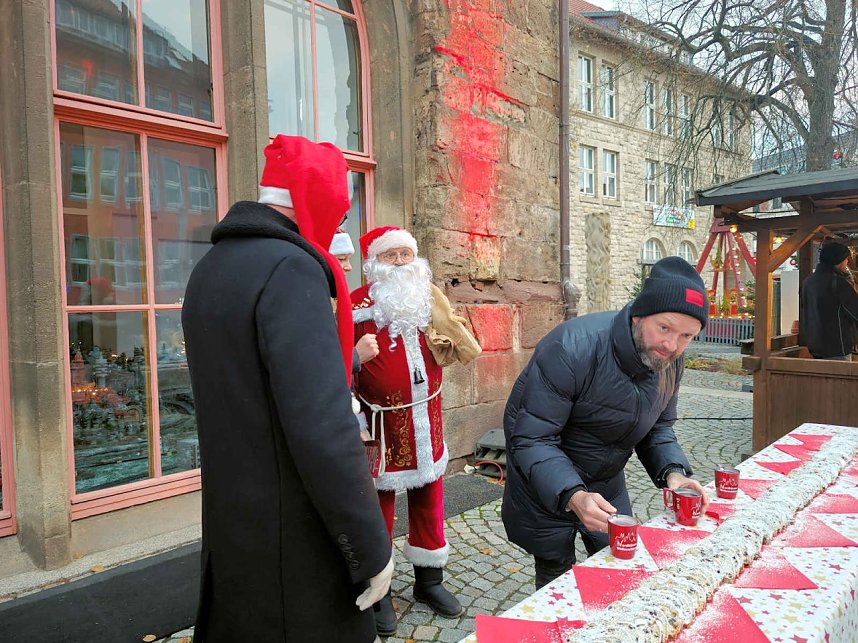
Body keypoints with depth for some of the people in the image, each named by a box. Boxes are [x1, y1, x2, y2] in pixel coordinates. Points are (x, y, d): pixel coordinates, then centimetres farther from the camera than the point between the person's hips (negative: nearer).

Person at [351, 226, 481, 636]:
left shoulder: (429, 299, 5)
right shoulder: (357, 305, -9)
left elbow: (469, 352, -2)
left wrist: (438, 310, -14)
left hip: (426, 420, 5)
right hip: (383, 424, -4)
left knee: (428, 501, 16)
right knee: (379, 506, 7)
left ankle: (429, 580, 34)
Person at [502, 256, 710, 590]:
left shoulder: (668, 360, -10)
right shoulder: (572, 349, -33)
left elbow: (657, 428, 3)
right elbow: (532, 440, -32)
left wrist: (673, 471, -16)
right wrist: (572, 496, -45)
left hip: (607, 483, 6)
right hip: (548, 486, -6)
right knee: (558, 582, 9)